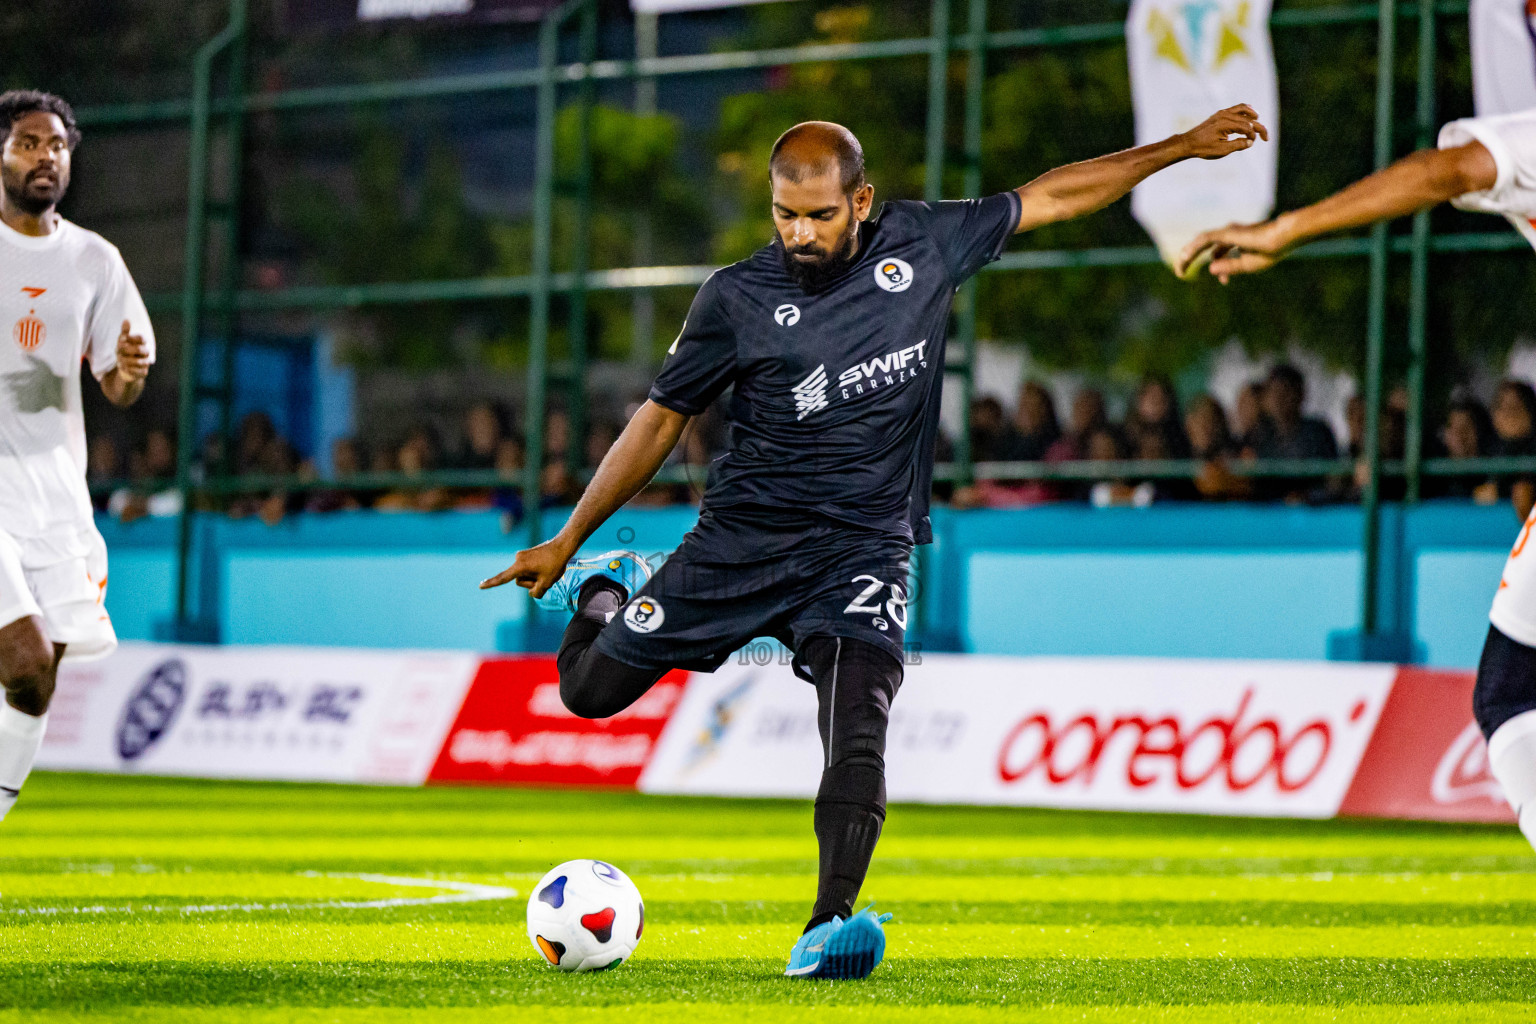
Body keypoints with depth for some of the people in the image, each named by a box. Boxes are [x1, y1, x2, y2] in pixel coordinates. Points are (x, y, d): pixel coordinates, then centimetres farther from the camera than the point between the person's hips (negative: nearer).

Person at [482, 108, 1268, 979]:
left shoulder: (922, 246, -1)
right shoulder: (740, 298, -4)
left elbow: (1050, 197, 9)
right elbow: (662, 419, 5)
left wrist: (1183, 148, 10)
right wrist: (567, 540, 6)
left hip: (863, 550, -1)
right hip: (742, 539, 1)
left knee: (859, 740, -24)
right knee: (591, 689, 8)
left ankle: (830, 925, -28)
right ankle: (606, 588, 40)